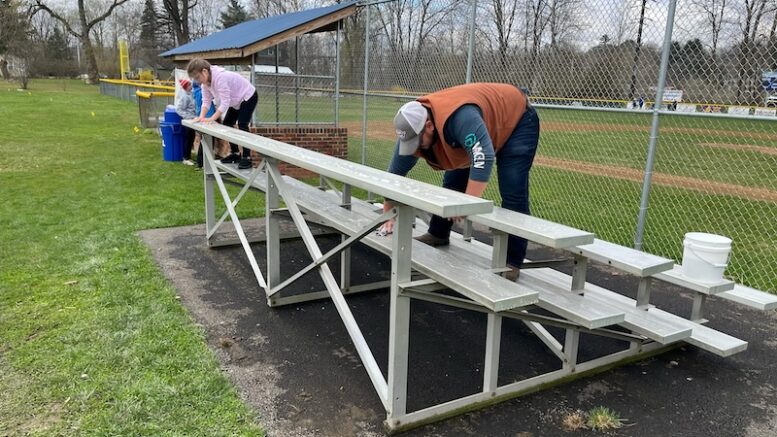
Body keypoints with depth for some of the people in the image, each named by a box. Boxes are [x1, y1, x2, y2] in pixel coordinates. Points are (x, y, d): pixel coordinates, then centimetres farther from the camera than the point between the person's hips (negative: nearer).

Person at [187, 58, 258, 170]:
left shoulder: (220, 78, -35)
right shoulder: (205, 81, -7)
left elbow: (225, 103, -35)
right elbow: (206, 101, -7)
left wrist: (212, 118, -35)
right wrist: (201, 117, -23)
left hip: (248, 97, -9)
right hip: (236, 101, 9)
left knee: (242, 125, -19)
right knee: (227, 124, 7)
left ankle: (247, 158, -16)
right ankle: (235, 153, 17)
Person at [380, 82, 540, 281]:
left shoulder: (459, 117, -42)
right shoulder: (413, 126, -16)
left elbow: (484, 157, -50)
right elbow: (395, 172, -7)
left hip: (517, 119, -7)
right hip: (484, 127, 7)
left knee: (512, 193, -17)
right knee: (452, 182, 5)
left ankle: (512, 262, -11)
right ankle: (438, 234, 25)